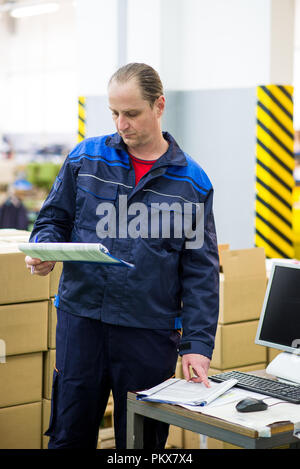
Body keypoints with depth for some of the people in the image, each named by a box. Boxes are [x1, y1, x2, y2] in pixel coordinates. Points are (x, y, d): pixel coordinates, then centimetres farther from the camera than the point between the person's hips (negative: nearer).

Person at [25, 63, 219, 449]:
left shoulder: (192, 182, 1)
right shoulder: (85, 158, 4)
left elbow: (201, 271, 1)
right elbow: (54, 219, 11)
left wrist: (197, 344, -6)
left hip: (150, 332, -1)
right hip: (81, 320, 1)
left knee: (142, 441, 10)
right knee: (69, 435, 9)